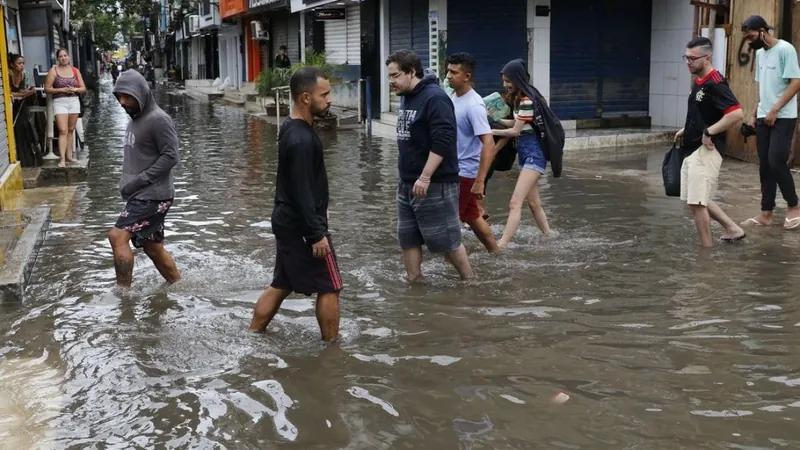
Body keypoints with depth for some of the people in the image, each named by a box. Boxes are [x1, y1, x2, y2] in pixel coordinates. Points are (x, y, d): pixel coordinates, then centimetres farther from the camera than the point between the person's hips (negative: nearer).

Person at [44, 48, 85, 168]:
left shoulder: (75, 70, 9)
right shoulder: (54, 70, 0)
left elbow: (83, 88, 11)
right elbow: (47, 89, -3)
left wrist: (75, 89, -10)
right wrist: (61, 90, -15)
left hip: (74, 101, 4)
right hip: (60, 102, -4)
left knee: (71, 130, 9)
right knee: (63, 131, -12)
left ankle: (69, 156, 17)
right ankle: (62, 159, -16)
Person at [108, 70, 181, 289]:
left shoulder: (158, 119, -15)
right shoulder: (135, 119, 13)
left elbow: (171, 155, -19)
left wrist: (139, 180, -19)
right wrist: (127, 183, 7)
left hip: (153, 195, -9)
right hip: (141, 195, 9)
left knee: (118, 236, -16)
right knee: (153, 247, 14)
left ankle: (123, 292, -9)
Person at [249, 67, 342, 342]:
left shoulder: (292, 128, 8)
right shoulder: (301, 139, -23)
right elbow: (302, 192, -24)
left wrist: (318, 209, 24)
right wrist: (317, 234, -21)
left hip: (287, 222, 10)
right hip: (301, 227, -10)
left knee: (281, 285, 17)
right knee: (329, 287, 2)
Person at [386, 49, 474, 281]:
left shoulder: (435, 98, -17)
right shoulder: (406, 97, 11)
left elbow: (442, 142, -25)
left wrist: (425, 178, -27)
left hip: (435, 184, -9)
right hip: (407, 184, 9)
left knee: (446, 239, 0)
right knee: (407, 238, 11)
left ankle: (470, 282, 16)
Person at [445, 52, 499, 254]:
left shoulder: (474, 105, -22)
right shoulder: (453, 97, 4)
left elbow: (488, 144, -27)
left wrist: (480, 180, -30)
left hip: (465, 172, -9)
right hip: (454, 170, 9)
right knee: (472, 217, 18)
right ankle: (495, 253, 32)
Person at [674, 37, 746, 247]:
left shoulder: (715, 84, -18)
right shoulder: (699, 82, 12)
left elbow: (737, 114, -28)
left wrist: (709, 132, -23)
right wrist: (686, 130, 16)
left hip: (705, 151, -10)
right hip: (693, 150, 10)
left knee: (697, 202, -6)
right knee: (696, 199, 17)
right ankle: (732, 229, 27)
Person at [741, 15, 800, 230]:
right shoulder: (760, 53, 14)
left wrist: (774, 110, -19)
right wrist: (754, 114, 13)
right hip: (764, 118, 8)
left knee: (777, 162, -12)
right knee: (765, 165, 6)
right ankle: (766, 214, 10)